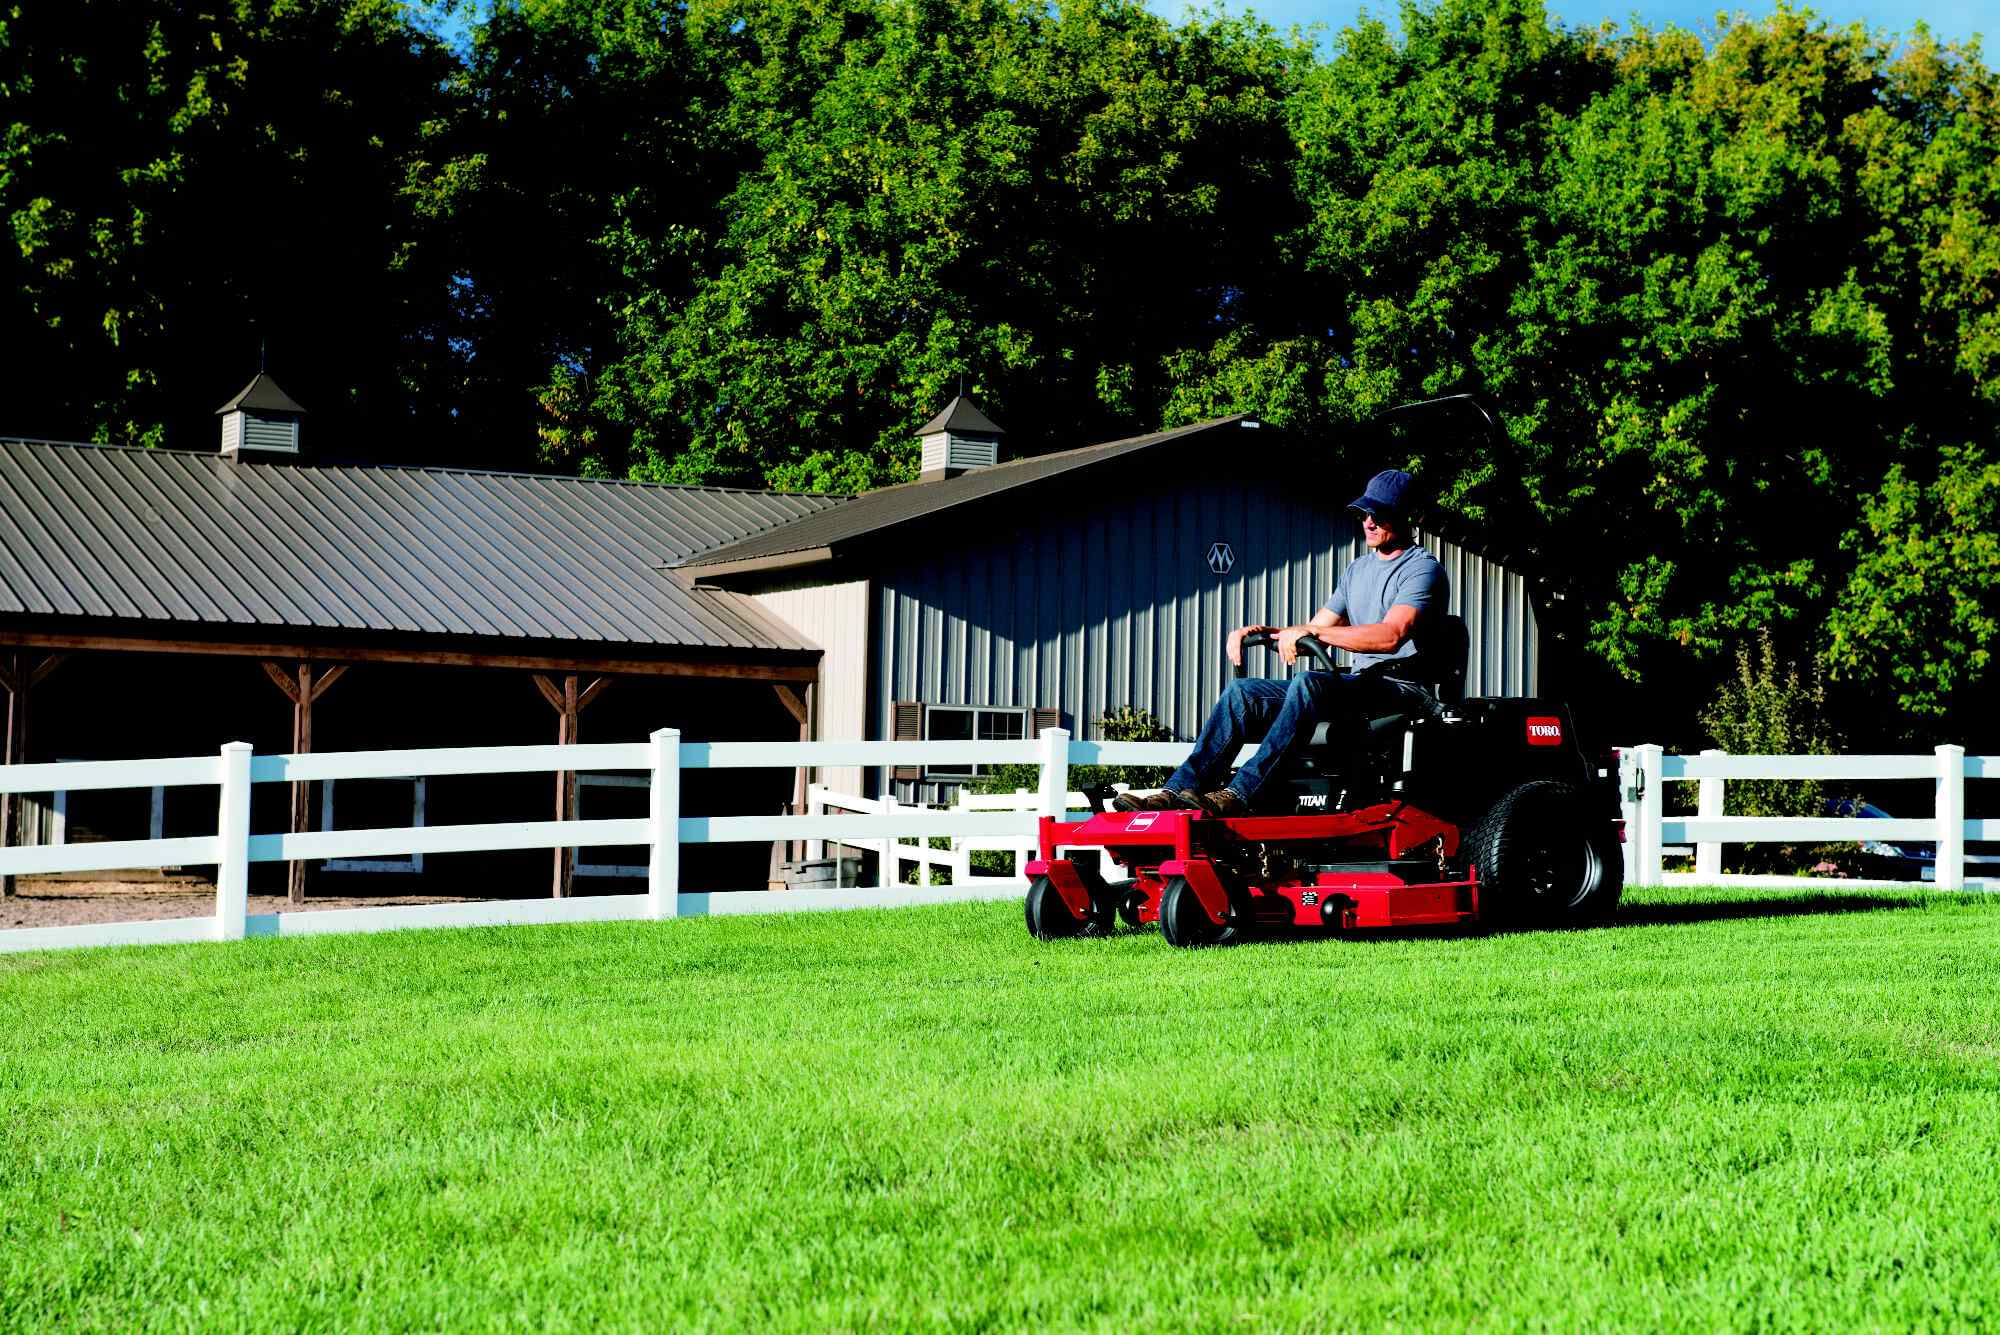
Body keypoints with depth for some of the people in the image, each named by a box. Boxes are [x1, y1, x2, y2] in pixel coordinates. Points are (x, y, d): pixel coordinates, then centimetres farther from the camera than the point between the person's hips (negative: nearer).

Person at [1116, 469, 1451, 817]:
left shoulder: (1422, 568, -4)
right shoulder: (1357, 571, 23)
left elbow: (1391, 636, -22)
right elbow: (1311, 633, 21)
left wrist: (1310, 631, -22)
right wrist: (1258, 632, 2)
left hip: (1402, 688, -8)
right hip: (1359, 684, 8)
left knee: (1308, 683, -36)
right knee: (1243, 691, -7)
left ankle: (1239, 795, -41)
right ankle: (1180, 791, -19)